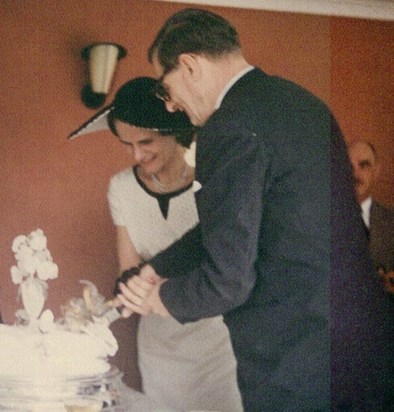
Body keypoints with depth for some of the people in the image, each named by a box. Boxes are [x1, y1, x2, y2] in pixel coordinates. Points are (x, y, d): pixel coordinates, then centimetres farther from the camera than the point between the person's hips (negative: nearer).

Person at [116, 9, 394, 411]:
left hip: (298, 368, -9)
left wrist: (161, 298, 2)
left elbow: (228, 278, -18)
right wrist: (153, 271, 20)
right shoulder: (301, 102, 12)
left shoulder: (231, 127, -18)